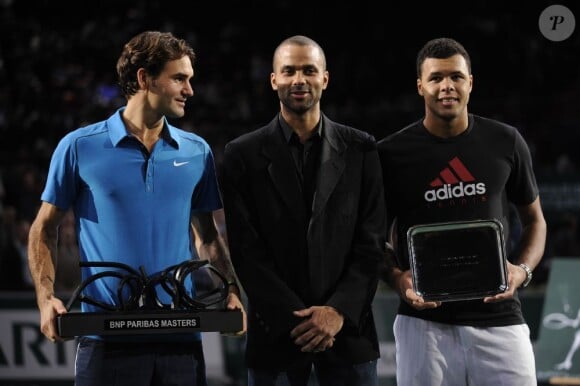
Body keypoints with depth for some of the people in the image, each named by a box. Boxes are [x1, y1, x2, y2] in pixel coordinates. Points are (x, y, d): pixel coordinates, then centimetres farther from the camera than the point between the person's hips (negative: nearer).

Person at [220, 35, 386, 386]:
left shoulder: (360, 149, 7)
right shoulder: (243, 155, 3)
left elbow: (372, 241, 3)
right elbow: (246, 250, -2)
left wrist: (338, 311, -9)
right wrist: (295, 318, -10)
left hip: (348, 327, 1)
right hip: (276, 331, -1)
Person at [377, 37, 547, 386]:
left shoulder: (505, 143, 5)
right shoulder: (392, 154, 1)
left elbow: (534, 219, 16)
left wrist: (523, 270, -4)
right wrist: (396, 277, -11)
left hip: (499, 319, 1)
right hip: (424, 322, -1)